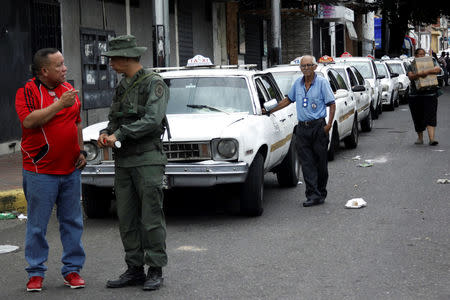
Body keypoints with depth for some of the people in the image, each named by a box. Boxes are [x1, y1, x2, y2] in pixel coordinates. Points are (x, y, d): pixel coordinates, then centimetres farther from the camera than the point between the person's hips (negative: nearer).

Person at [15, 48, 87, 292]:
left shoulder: (68, 89, 12)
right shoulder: (27, 91, -6)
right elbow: (29, 121, -22)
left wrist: (81, 151, 12)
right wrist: (60, 104, -21)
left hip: (70, 170, 5)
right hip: (40, 171, -5)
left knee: (72, 222, 9)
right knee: (37, 224, 2)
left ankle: (72, 269, 18)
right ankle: (36, 273, 12)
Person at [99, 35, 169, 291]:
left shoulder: (154, 83, -8)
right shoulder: (123, 86, 17)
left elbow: (152, 120, -19)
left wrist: (118, 135, -16)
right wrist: (106, 134, -3)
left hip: (148, 160, -8)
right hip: (123, 162, 8)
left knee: (151, 218, -4)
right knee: (127, 219, 8)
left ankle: (156, 270, 4)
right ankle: (135, 269, 15)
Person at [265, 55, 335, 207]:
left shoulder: (322, 82, -2)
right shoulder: (298, 83, 11)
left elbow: (332, 104, -2)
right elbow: (288, 100, 24)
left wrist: (329, 124, -12)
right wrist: (270, 110, 21)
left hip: (318, 127, -4)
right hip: (302, 128, 4)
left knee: (320, 162, 2)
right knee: (307, 163, -2)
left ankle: (321, 193, 14)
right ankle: (313, 195, -3)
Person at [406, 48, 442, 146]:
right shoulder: (411, 66, 9)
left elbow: (438, 69, -10)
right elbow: (410, 77, -9)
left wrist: (427, 71, -24)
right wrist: (419, 74, -29)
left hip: (430, 94, -1)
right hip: (415, 96, 1)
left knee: (430, 117, -12)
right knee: (418, 118, 7)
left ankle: (431, 138, -20)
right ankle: (420, 138, 22)